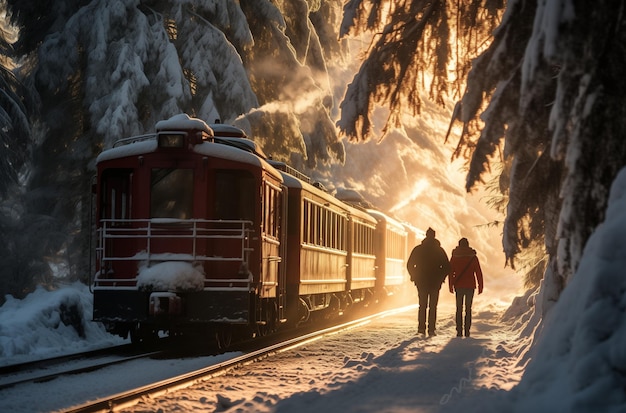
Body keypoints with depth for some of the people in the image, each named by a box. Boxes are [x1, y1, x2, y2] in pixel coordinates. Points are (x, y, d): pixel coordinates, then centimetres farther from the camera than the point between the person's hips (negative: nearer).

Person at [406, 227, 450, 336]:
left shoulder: (418, 249, 0)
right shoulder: (439, 250, -1)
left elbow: (410, 265, 1)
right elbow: (447, 267, -3)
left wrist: (414, 277, 10)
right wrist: (441, 278, 7)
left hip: (421, 282, 1)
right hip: (435, 282, -1)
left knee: (422, 305, 10)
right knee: (433, 307, 4)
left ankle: (421, 327, -1)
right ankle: (431, 329, -2)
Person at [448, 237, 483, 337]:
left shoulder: (454, 257, 0)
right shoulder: (473, 257, -1)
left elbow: (450, 272, 1)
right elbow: (478, 272, -1)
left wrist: (451, 286, 6)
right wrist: (480, 286, 4)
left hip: (459, 286, 0)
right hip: (470, 286, 0)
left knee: (459, 308, 7)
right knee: (468, 308, 5)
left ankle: (459, 331, -1)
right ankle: (467, 331, -2)